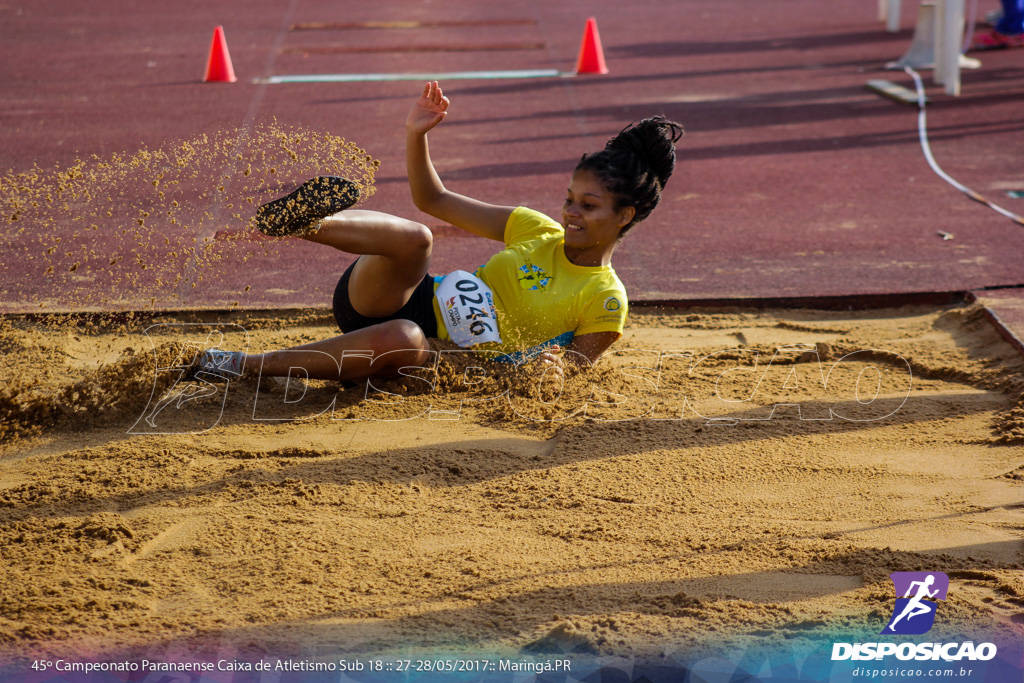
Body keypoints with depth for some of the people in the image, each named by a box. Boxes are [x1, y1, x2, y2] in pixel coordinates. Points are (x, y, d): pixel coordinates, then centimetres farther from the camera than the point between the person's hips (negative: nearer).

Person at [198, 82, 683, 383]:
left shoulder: (606, 303, -1)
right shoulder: (537, 231, 10)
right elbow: (433, 201, 12)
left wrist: (546, 369, -24)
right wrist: (416, 136, -4)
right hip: (416, 302, 3)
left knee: (402, 342, -43)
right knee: (413, 239, -32)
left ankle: (250, 366, -36)